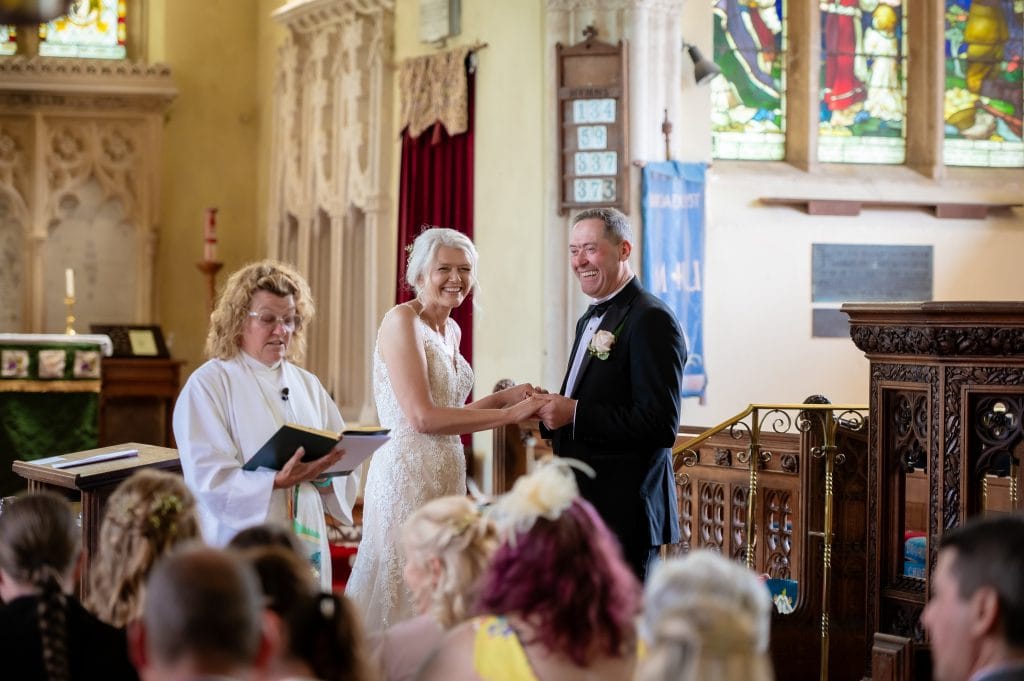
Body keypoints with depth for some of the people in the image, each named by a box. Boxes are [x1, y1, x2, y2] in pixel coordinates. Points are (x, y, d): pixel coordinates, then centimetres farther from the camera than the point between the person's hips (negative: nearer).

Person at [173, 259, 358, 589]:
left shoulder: (306, 385, 13)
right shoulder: (208, 384, -4)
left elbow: (341, 462, 11)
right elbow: (207, 477, -14)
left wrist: (322, 474, -11)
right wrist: (278, 481, -26)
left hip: (304, 545, 5)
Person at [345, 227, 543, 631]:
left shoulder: (452, 330, 14)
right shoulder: (402, 321, -11)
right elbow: (422, 417, -19)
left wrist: (502, 397, 7)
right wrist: (510, 414, -16)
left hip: (446, 475, 8)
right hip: (408, 473, -8)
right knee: (405, 592, -4)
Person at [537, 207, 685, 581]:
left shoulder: (651, 319, -14)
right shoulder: (590, 321, 18)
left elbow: (660, 423, -22)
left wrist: (575, 414, -19)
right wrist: (550, 411, 2)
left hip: (624, 513, -9)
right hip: (587, 505, 9)